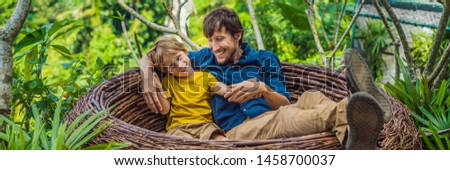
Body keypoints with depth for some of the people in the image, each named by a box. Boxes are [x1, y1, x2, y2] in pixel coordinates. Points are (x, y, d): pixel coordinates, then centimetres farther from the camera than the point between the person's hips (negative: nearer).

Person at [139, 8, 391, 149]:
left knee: (311, 98, -30)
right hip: (236, 131, -2)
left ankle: (353, 136, -64)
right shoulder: (204, 59, 21)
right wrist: (148, 78, 2)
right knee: (284, 116, -36)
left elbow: (286, 104, 12)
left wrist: (261, 89, -9)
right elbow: (150, 57, 26)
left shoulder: (264, 59, 20)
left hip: (274, 122, 3)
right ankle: (348, 110, -66)